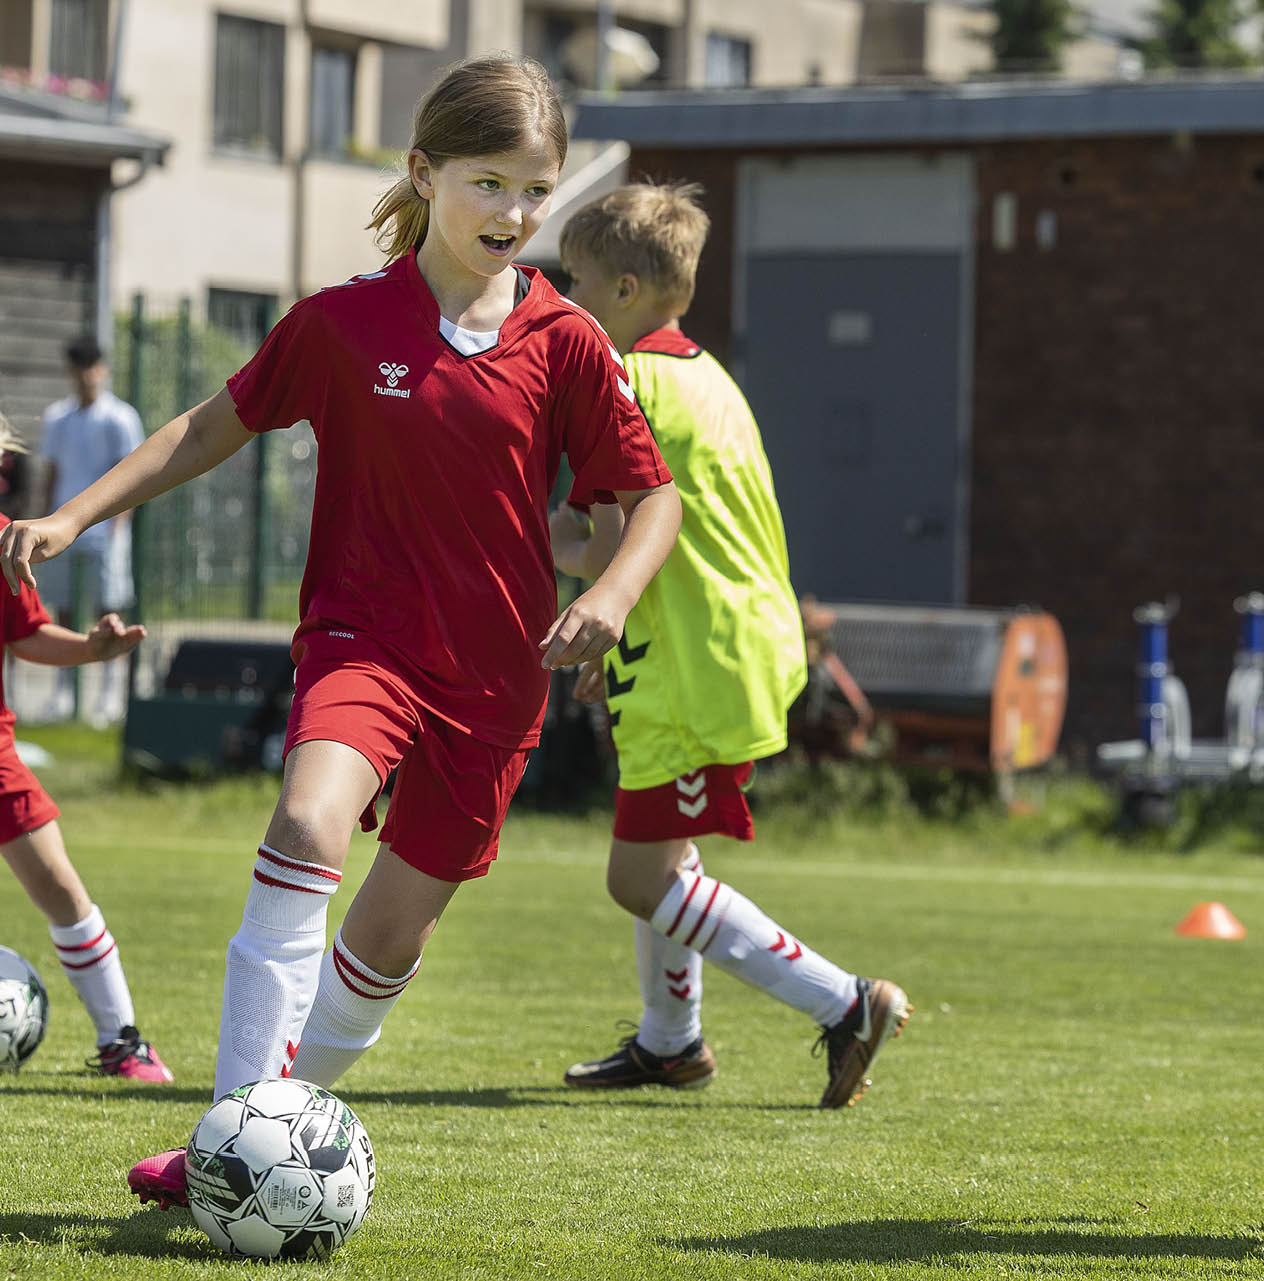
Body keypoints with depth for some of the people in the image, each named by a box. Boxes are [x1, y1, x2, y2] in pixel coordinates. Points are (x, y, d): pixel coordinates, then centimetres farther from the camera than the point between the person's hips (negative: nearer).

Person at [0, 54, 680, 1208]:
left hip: (495, 674, 2)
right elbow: (216, 425, 8)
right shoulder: (344, 322, -4)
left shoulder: (566, 344, -3)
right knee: (308, 825, -29)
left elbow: (654, 497, 3)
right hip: (363, 634, -2)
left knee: (389, 938, 5)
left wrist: (613, 595, -16)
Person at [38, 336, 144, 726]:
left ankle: (111, 693, -3)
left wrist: (116, 526, -12)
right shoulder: (57, 417, 14)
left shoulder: (119, 418, -1)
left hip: (104, 530, -5)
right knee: (62, 609, 3)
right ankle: (63, 691, 8)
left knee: (108, 608, -6)